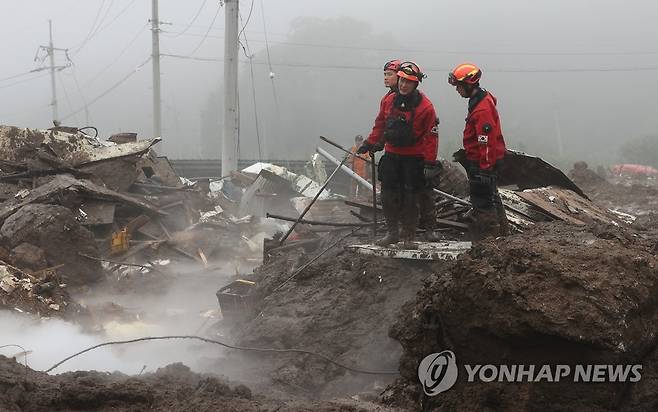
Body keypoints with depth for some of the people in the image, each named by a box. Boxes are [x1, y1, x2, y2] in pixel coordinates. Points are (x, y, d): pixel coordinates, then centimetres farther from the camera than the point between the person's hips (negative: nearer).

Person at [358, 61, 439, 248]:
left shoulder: (425, 107, -11)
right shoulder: (388, 100, 3)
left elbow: (430, 136, -6)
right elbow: (380, 125, 16)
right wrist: (370, 143, 14)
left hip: (413, 158, -4)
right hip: (391, 155, 4)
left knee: (410, 198, 1)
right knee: (388, 196, 6)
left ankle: (408, 236, 11)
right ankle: (392, 232, 18)